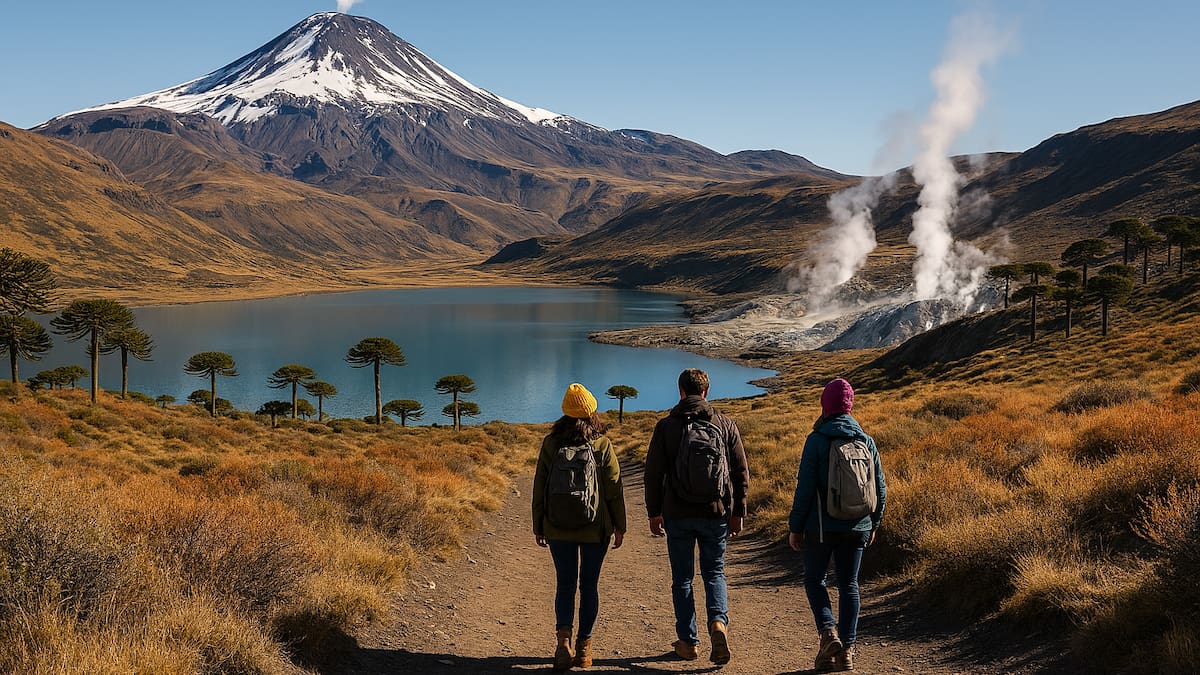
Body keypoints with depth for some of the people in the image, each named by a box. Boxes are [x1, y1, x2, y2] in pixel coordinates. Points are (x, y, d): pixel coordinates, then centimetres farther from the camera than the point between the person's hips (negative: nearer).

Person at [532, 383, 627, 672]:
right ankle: (584, 648, 17)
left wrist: (538, 526, 9)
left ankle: (563, 637, -11)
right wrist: (619, 526, 5)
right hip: (595, 529, -1)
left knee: (565, 585, 11)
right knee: (589, 585, 12)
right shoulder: (602, 445, -8)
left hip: (558, 529, 1)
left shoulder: (550, 443, -4)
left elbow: (539, 487, 0)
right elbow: (614, 489, -5)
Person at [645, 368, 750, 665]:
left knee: (682, 577, 11)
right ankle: (718, 622, -11)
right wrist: (738, 512, 9)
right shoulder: (726, 425, 1)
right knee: (714, 572, 13)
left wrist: (654, 512, 8)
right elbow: (741, 473, 2)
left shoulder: (666, 426, -3)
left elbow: (653, 473, -2)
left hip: (677, 515, -1)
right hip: (716, 514, 1)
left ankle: (687, 642, 13)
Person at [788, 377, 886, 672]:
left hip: (822, 526, -4)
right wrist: (873, 524, 19)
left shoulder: (817, 441, -10)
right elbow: (880, 487, 7)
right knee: (849, 585, 11)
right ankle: (847, 649, 10)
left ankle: (828, 631, -7)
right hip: (857, 527, 4)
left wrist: (795, 526, -3)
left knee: (814, 579, 13)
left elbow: (805, 487, -12)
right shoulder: (866, 441, 3)